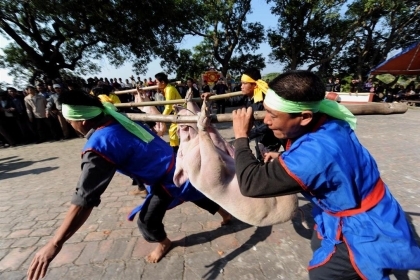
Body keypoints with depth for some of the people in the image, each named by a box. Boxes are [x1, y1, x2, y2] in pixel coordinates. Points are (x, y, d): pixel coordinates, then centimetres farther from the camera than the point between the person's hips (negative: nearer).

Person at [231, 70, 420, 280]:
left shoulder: (316, 153, -43)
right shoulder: (327, 124, -15)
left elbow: (251, 183, -38)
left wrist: (240, 136, -26)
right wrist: (283, 160, -11)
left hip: (368, 232, -8)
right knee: (319, 246, 29)